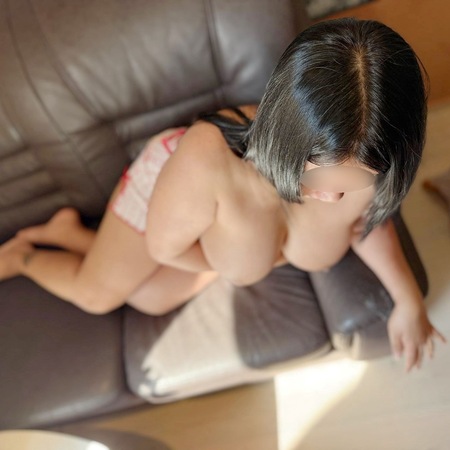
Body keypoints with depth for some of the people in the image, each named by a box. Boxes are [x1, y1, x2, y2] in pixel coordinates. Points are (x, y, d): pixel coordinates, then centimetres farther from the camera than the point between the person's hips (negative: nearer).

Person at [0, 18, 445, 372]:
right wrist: (235, 262, -13)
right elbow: (164, 247, -28)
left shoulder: (372, 168, -36)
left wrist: (408, 300, -12)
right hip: (168, 183, -4)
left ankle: (67, 230, 41)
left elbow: (367, 220, -9)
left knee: (151, 299, 20)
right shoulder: (208, 159, -49)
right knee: (95, 294, 13)